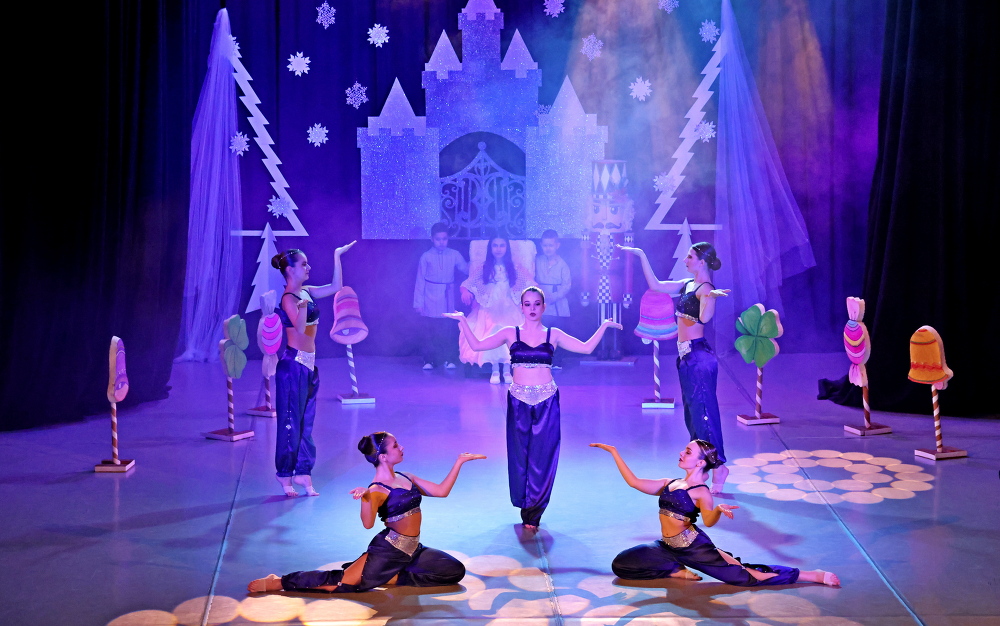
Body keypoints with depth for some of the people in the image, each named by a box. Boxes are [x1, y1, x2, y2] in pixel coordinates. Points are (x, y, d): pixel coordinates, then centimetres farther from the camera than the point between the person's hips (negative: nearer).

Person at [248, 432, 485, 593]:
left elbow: (441, 491, 9)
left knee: (455, 571, 2)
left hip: (412, 550, 7)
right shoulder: (378, 490, -15)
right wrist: (365, 498, -49)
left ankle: (392, 577, 3)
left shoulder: (406, 478, 8)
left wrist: (459, 462, 7)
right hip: (388, 550, -7)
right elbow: (368, 523, -31)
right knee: (340, 582, -19)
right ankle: (277, 582, -3)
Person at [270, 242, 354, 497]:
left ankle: (303, 472, 18)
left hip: (309, 364, 9)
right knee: (290, 421, 0)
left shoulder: (306, 292, 10)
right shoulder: (288, 298, -13)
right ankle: (286, 477, 10)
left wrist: (337, 256, 16)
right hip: (294, 364, -9)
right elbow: (300, 327, -27)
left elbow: (336, 287, 16)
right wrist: (303, 304, -43)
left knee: (306, 421, 11)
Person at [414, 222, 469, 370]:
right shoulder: (426, 257, 0)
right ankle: (428, 360, 11)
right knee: (429, 331, 1)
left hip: (448, 298, 1)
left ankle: (449, 360, 13)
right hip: (431, 299, -1)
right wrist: (418, 302, 0)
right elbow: (420, 280, 1)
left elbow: (467, 269, 9)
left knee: (449, 330, 2)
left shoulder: (454, 255, 3)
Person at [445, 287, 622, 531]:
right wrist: (463, 320, -3)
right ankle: (525, 506, 22)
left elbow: (586, 348, 6)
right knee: (519, 455, 5)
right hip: (518, 401, 0)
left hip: (547, 402, 0)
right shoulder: (510, 334, 5)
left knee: (542, 456, 0)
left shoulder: (553, 335, 6)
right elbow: (477, 345, 1)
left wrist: (604, 325, 1)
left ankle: (533, 513, 10)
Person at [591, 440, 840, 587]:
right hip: (668, 547, 7)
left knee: (744, 575, -12)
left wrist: (719, 510, -49)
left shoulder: (701, 492, -9)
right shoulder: (669, 484, 11)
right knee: (620, 564, 1)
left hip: (693, 547, -7)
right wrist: (614, 452, 11)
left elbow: (708, 521, -27)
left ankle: (811, 576, 0)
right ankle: (676, 570, 5)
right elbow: (633, 482, 11)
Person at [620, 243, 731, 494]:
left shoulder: (704, 288, -13)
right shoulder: (688, 284, 12)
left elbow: (705, 317, -31)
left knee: (702, 410, -8)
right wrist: (641, 256, 19)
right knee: (692, 411, 13)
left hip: (698, 355, -9)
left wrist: (711, 297, -50)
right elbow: (655, 285, 19)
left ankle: (718, 466, -2)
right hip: (686, 354, 9)